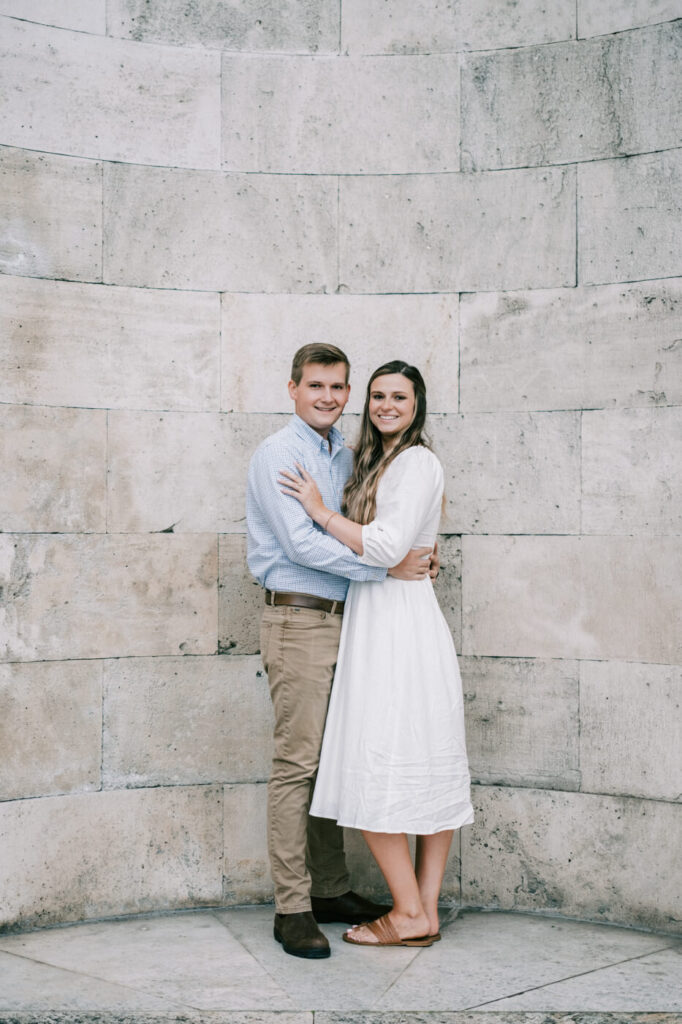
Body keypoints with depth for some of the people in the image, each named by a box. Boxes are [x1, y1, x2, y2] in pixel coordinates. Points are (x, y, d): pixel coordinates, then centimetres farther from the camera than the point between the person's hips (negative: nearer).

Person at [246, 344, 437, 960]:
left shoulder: (346, 457, 17)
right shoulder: (278, 455, -8)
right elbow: (300, 543, -18)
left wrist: (418, 555, 5)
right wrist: (387, 568, -17)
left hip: (342, 620, 8)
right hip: (298, 620, -8)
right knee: (297, 763, -7)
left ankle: (331, 891, 21)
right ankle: (292, 909, -1)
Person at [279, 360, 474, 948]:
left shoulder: (417, 462, -10)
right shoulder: (380, 462, 20)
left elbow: (386, 548, -18)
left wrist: (321, 511, -10)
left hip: (394, 625, -10)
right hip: (382, 618, 10)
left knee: (378, 771, -7)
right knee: (427, 767, 9)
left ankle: (409, 914, 0)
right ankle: (427, 909, 14)